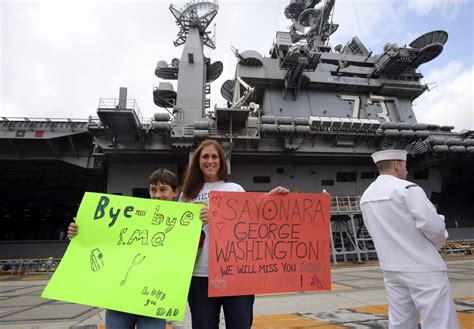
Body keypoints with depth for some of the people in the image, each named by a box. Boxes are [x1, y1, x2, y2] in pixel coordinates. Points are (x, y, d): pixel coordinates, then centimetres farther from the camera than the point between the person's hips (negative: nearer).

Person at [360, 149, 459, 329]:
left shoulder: (366, 196, 9)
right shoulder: (406, 188, -13)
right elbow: (432, 225, -17)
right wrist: (437, 243, 3)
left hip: (392, 269, 7)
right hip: (422, 268, -7)